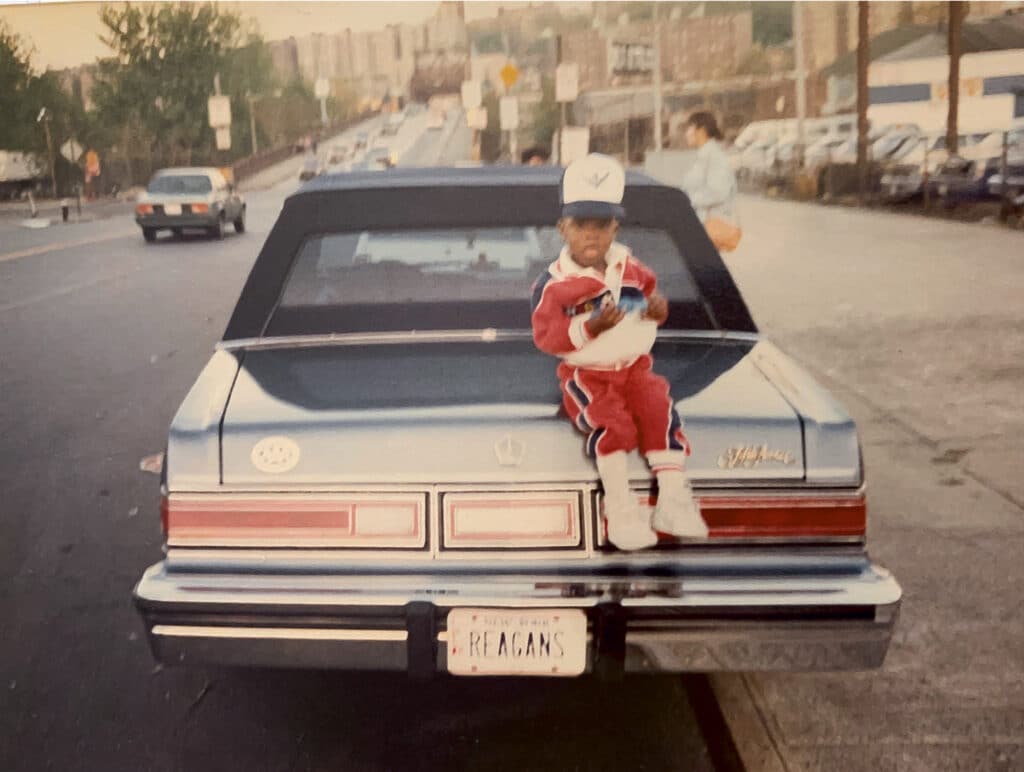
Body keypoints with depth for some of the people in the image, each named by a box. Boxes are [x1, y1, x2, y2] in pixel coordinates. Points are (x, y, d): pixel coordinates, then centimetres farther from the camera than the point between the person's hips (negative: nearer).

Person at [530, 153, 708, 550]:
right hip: (586, 374, -4)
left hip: (634, 366, 5)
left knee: (661, 413, -18)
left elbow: (650, 291, 20)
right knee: (612, 422, -27)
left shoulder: (629, 266, 4)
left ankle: (673, 499, -11)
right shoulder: (554, 283, -13)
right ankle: (620, 508, -15)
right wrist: (591, 326, -30)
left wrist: (658, 305, -6)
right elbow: (545, 336, -17)